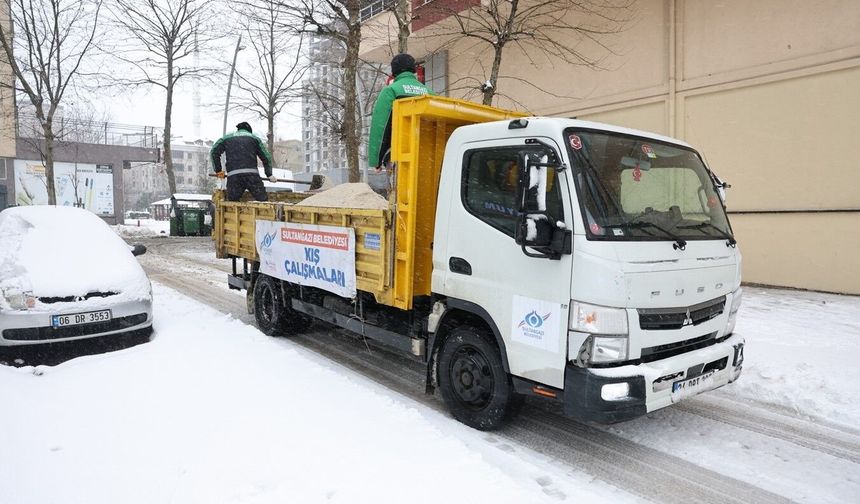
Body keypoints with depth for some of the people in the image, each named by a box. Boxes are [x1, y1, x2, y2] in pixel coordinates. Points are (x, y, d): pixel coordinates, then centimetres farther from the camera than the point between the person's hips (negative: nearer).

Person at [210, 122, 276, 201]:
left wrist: (218, 170, 18)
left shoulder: (226, 138, 23)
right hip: (252, 174, -1)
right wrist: (269, 175, 21)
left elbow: (214, 152, 14)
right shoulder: (254, 138, 20)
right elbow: (266, 157, 16)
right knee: (263, 201, -1)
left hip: (233, 176, 1)